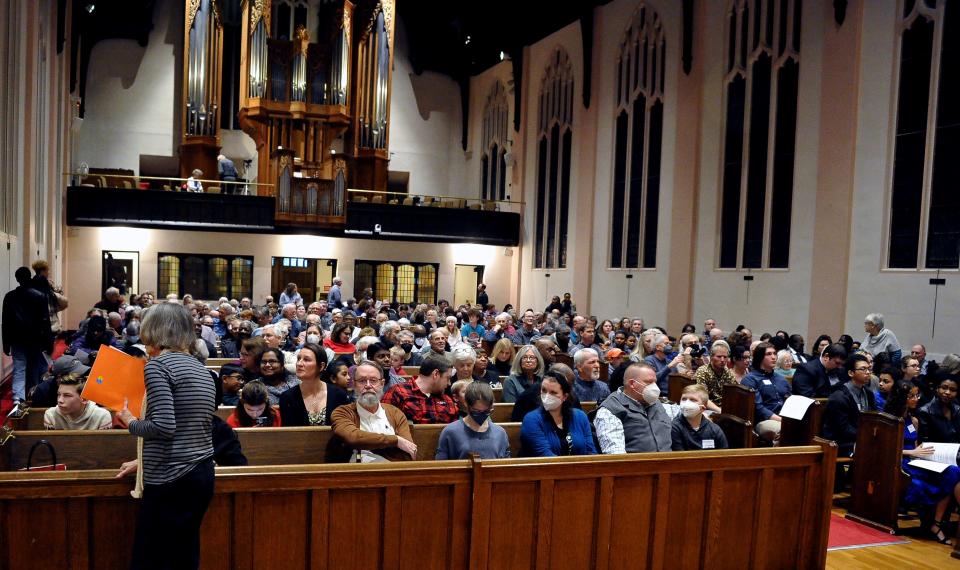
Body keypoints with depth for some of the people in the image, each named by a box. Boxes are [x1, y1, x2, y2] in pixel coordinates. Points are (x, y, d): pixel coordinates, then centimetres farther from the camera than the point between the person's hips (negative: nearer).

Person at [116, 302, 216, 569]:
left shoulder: (157, 365, -10)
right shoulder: (201, 369, 14)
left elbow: (164, 427, -20)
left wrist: (130, 422, -2)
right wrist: (144, 461, 25)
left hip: (171, 481, -8)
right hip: (203, 474, 8)